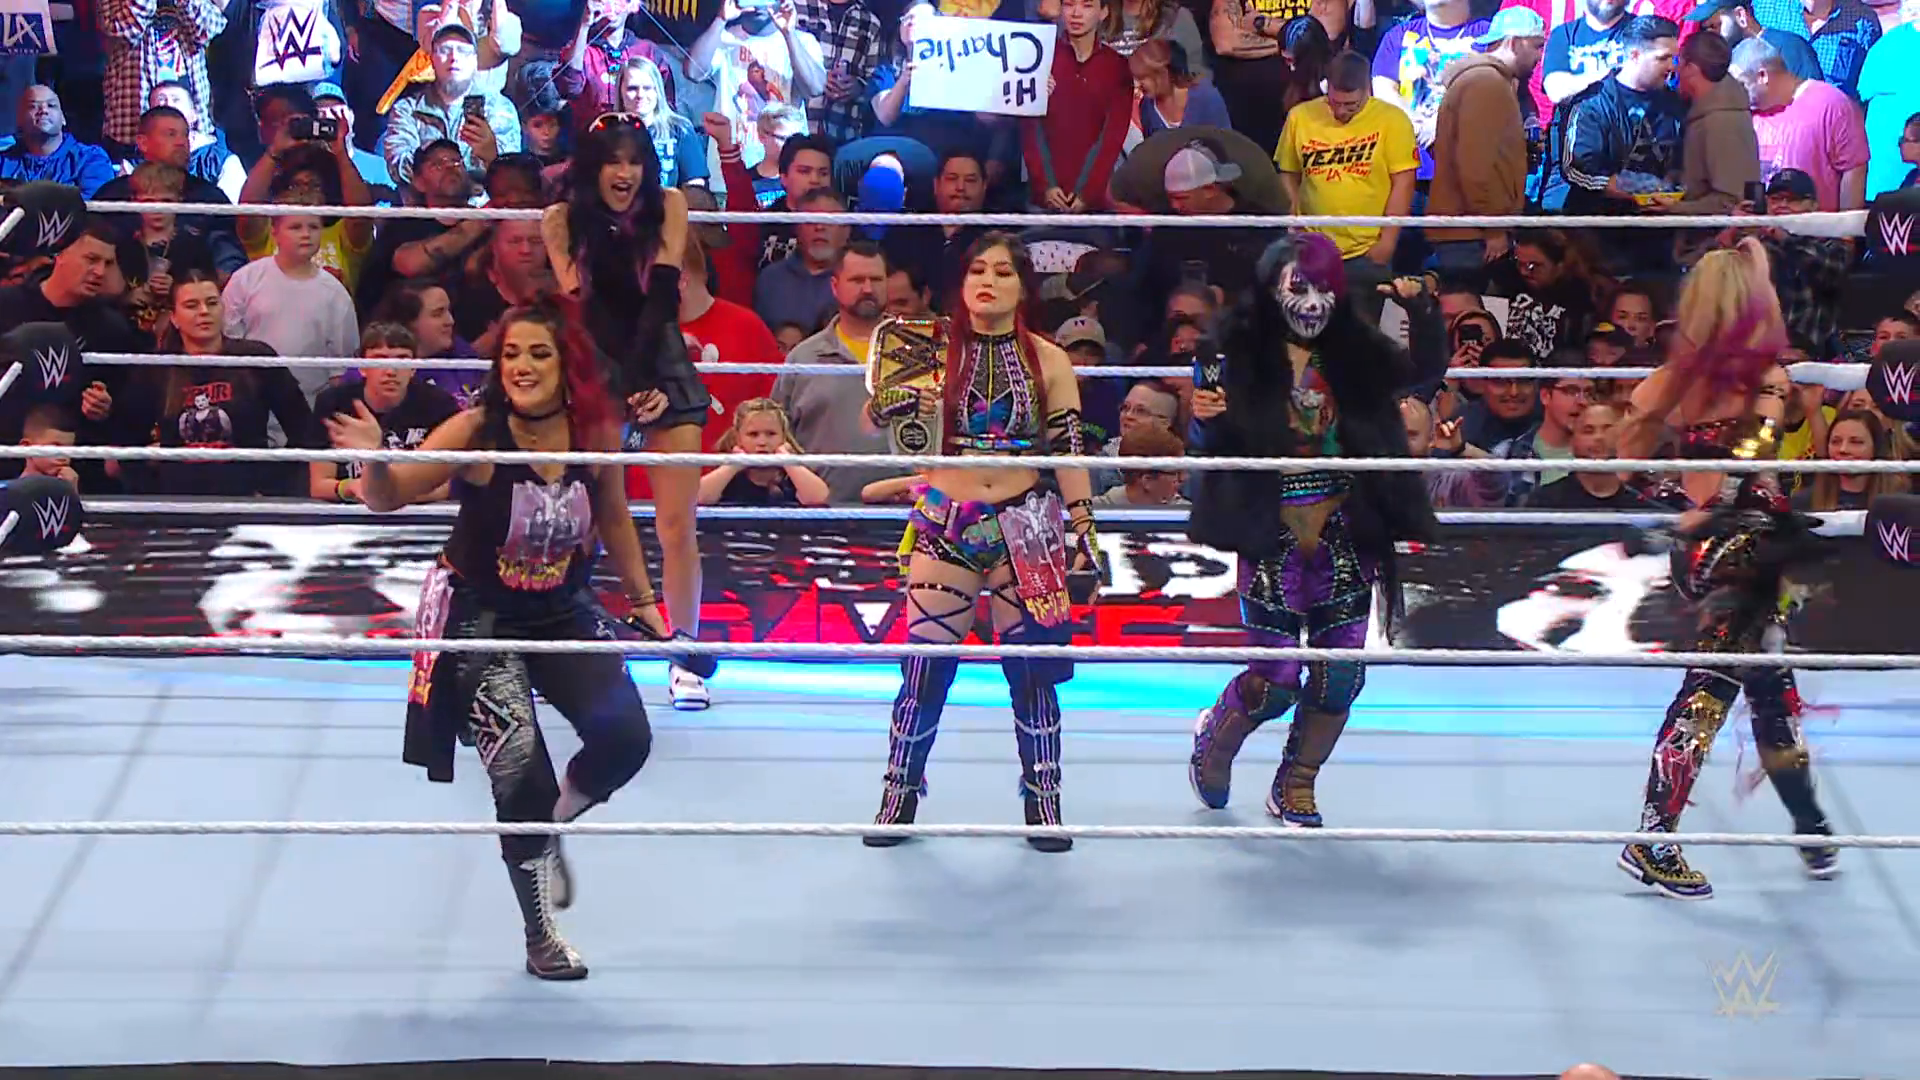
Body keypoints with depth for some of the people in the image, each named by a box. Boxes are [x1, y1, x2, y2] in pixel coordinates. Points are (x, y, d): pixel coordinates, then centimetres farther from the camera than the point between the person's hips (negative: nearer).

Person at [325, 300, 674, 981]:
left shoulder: (596, 433, -9)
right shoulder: (477, 431, -20)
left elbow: (613, 521, 8)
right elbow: (389, 497, -23)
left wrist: (643, 600, 13)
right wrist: (373, 460, -44)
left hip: (565, 614, 4)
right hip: (479, 616, -4)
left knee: (625, 738, -11)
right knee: (519, 769, -10)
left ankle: (549, 827, 23)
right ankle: (542, 940, 6)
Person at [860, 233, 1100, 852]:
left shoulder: (1048, 362, 2)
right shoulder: (936, 348, 2)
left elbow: (1070, 451, 2)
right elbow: (875, 418, 7)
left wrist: (1083, 530, -4)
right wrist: (899, 400, -14)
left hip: (1025, 525, 0)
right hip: (945, 523, 0)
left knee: (1033, 669, 1)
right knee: (925, 667, -2)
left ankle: (1043, 802, 11)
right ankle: (901, 795, 10)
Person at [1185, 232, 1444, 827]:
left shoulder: (1354, 355, 3)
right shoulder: (1245, 359, -6)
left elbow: (1426, 370, 2)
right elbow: (1213, 444, -4)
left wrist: (1421, 310, -13)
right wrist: (1204, 420, -27)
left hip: (1345, 539, 4)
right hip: (1274, 541, -3)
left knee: (1341, 677, 2)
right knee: (1277, 680, -2)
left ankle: (1295, 788, 24)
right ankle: (1216, 737, 32)